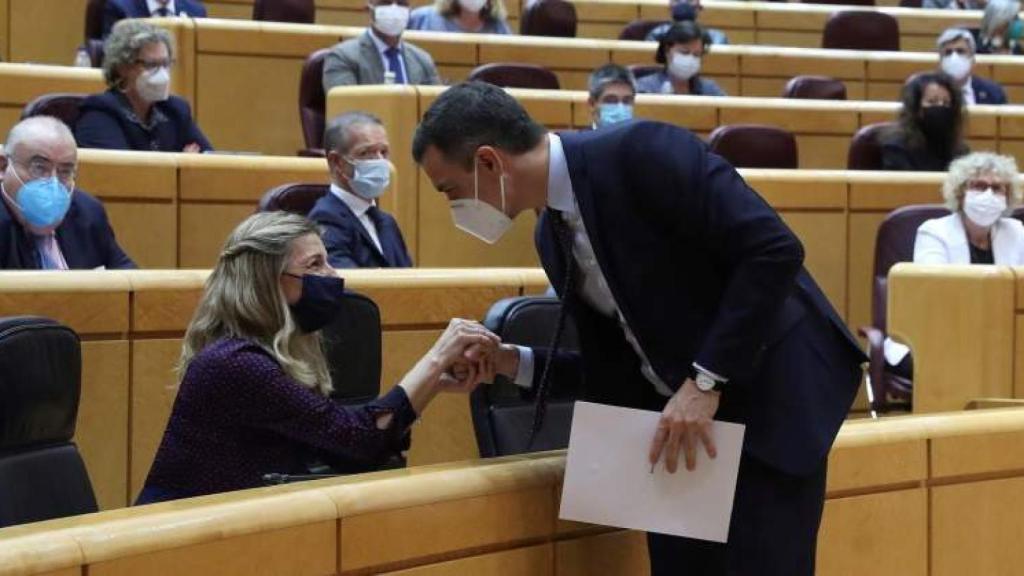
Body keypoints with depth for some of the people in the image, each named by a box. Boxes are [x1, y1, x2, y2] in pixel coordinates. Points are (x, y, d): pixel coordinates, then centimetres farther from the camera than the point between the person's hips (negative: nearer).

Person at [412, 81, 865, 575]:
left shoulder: (640, 152, -17)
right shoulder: (553, 236, 7)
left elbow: (774, 251, -22)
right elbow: (618, 369, 14)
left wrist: (706, 382, -23)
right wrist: (513, 363, 0)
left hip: (772, 391, -8)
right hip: (684, 409, 8)